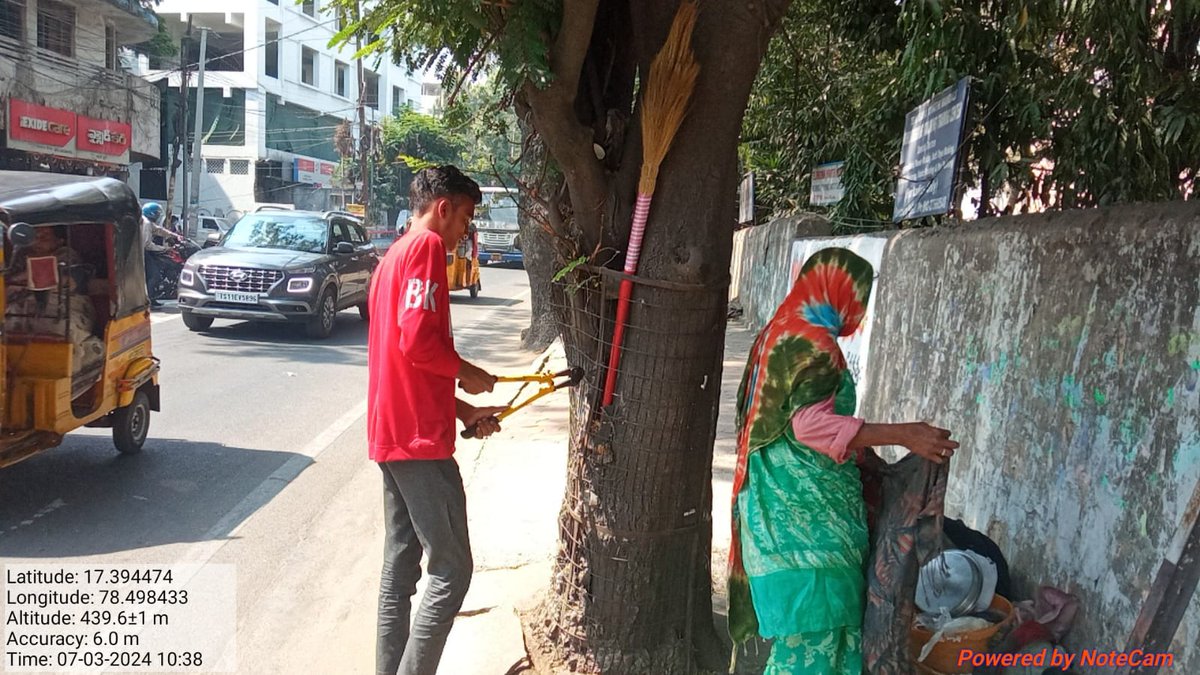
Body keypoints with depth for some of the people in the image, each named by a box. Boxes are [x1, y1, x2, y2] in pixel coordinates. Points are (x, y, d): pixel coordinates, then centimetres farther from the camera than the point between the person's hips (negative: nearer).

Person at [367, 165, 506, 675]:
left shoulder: (394, 256, 20)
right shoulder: (427, 246, -10)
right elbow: (418, 341, -23)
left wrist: (464, 411, 18)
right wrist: (467, 373, -5)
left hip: (393, 435, 10)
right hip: (420, 439, -10)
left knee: (400, 565, 14)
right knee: (452, 569, -4)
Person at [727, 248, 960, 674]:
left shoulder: (780, 332, 16)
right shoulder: (814, 344, -15)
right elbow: (811, 424, -25)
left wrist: (866, 455, 18)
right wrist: (902, 434, -26)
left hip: (786, 503, 10)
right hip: (807, 509, -10)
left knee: (801, 619, 16)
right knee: (816, 624, -4)